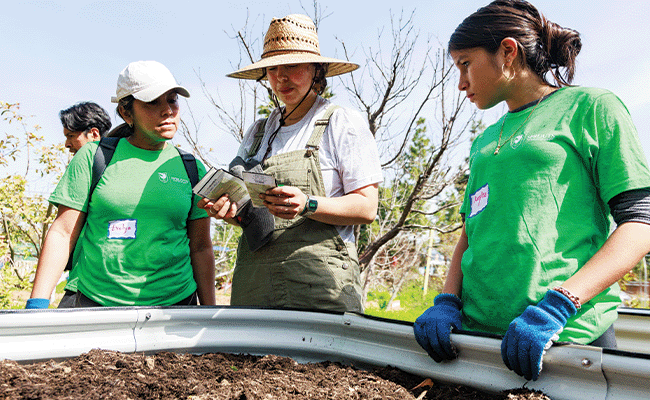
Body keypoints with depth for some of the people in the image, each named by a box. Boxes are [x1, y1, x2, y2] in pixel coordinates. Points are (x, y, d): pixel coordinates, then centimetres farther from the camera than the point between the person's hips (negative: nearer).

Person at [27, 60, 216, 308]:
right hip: (96, 302, -1)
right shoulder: (93, 156, 1)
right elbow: (63, 233, 0)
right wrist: (37, 304, -7)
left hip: (175, 301, 2)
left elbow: (201, 248, 6)